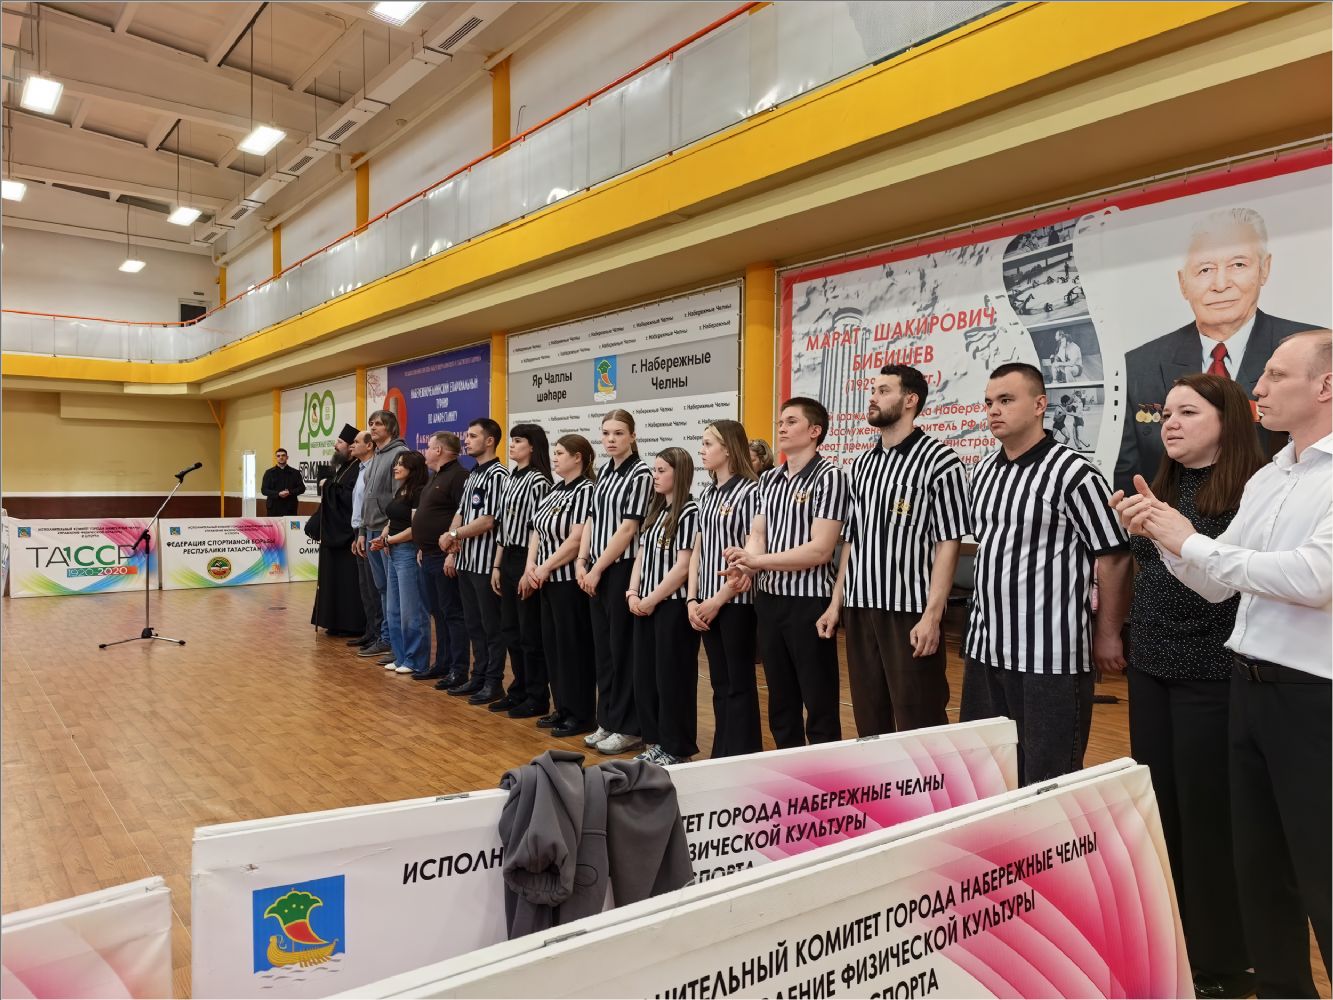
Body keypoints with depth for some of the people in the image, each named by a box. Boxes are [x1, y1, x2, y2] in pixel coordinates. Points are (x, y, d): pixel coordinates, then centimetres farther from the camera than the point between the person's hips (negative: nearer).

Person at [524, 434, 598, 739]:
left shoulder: (586, 490, -14)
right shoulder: (555, 490, 14)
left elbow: (577, 540, -20)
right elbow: (537, 530, 13)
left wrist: (543, 569, -13)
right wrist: (530, 567, 0)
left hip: (570, 580, -9)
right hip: (547, 581, 9)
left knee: (574, 645, -2)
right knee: (552, 644, 13)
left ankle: (581, 715, 8)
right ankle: (562, 708, 25)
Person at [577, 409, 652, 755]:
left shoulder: (641, 474, -10)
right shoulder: (604, 472, 13)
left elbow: (628, 528, -15)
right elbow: (592, 520, 14)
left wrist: (598, 569, -13)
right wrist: (582, 562, 3)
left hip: (623, 570, -7)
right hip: (596, 572, 7)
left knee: (623, 649, 0)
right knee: (602, 647, 12)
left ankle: (628, 727, 10)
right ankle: (607, 721, 23)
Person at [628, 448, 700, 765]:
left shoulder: (689, 512, -11)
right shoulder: (654, 510, 14)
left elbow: (683, 566, -17)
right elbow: (641, 555, 14)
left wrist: (652, 599, -14)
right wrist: (633, 593, 0)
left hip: (674, 606, -8)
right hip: (645, 606, 8)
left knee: (672, 678, 1)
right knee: (645, 676, 12)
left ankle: (676, 749, 13)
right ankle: (656, 743, 25)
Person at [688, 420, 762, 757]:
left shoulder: (751, 491, -11)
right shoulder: (706, 495, 12)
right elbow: (697, 550, 13)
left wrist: (719, 599, -13)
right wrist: (692, 600, 3)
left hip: (737, 602, -7)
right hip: (707, 605, 7)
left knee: (740, 684, 1)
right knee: (719, 683, 14)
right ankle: (721, 756, 24)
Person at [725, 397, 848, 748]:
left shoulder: (829, 476, -10)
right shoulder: (768, 479, 12)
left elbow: (820, 549, -17)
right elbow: (757, 534, 9)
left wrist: (757, 561, -15)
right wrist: (747, 565, -14)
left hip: (810, 602, -7)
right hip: (769, 600, 7)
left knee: (820, 706, 4)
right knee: (781, 701, 17)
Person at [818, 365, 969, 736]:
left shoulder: (939, 460, -7)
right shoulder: (861, 463, 12)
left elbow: (947, 544, -10)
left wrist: (932, 616, -17)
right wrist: (836, 603, 11)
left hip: (909, 609, -6)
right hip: (859, 609, 6)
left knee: (918, 723, 3)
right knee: (868, 720, 15)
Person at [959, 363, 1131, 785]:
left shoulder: (1073, 473, -13)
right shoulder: (983, 470, 9)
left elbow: (1114, 556, -11)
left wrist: (1107, 635, -7)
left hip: (1050, 655, -7)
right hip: (984, 648, 7)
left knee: (1047, 783, 5)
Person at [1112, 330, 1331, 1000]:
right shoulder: (1265, 479, 11)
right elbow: (1217, 585, 14)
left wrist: (1191, 541, -17)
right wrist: (1161, 534, -2)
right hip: (1250, 687, 8)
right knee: (1257, 861, 18)